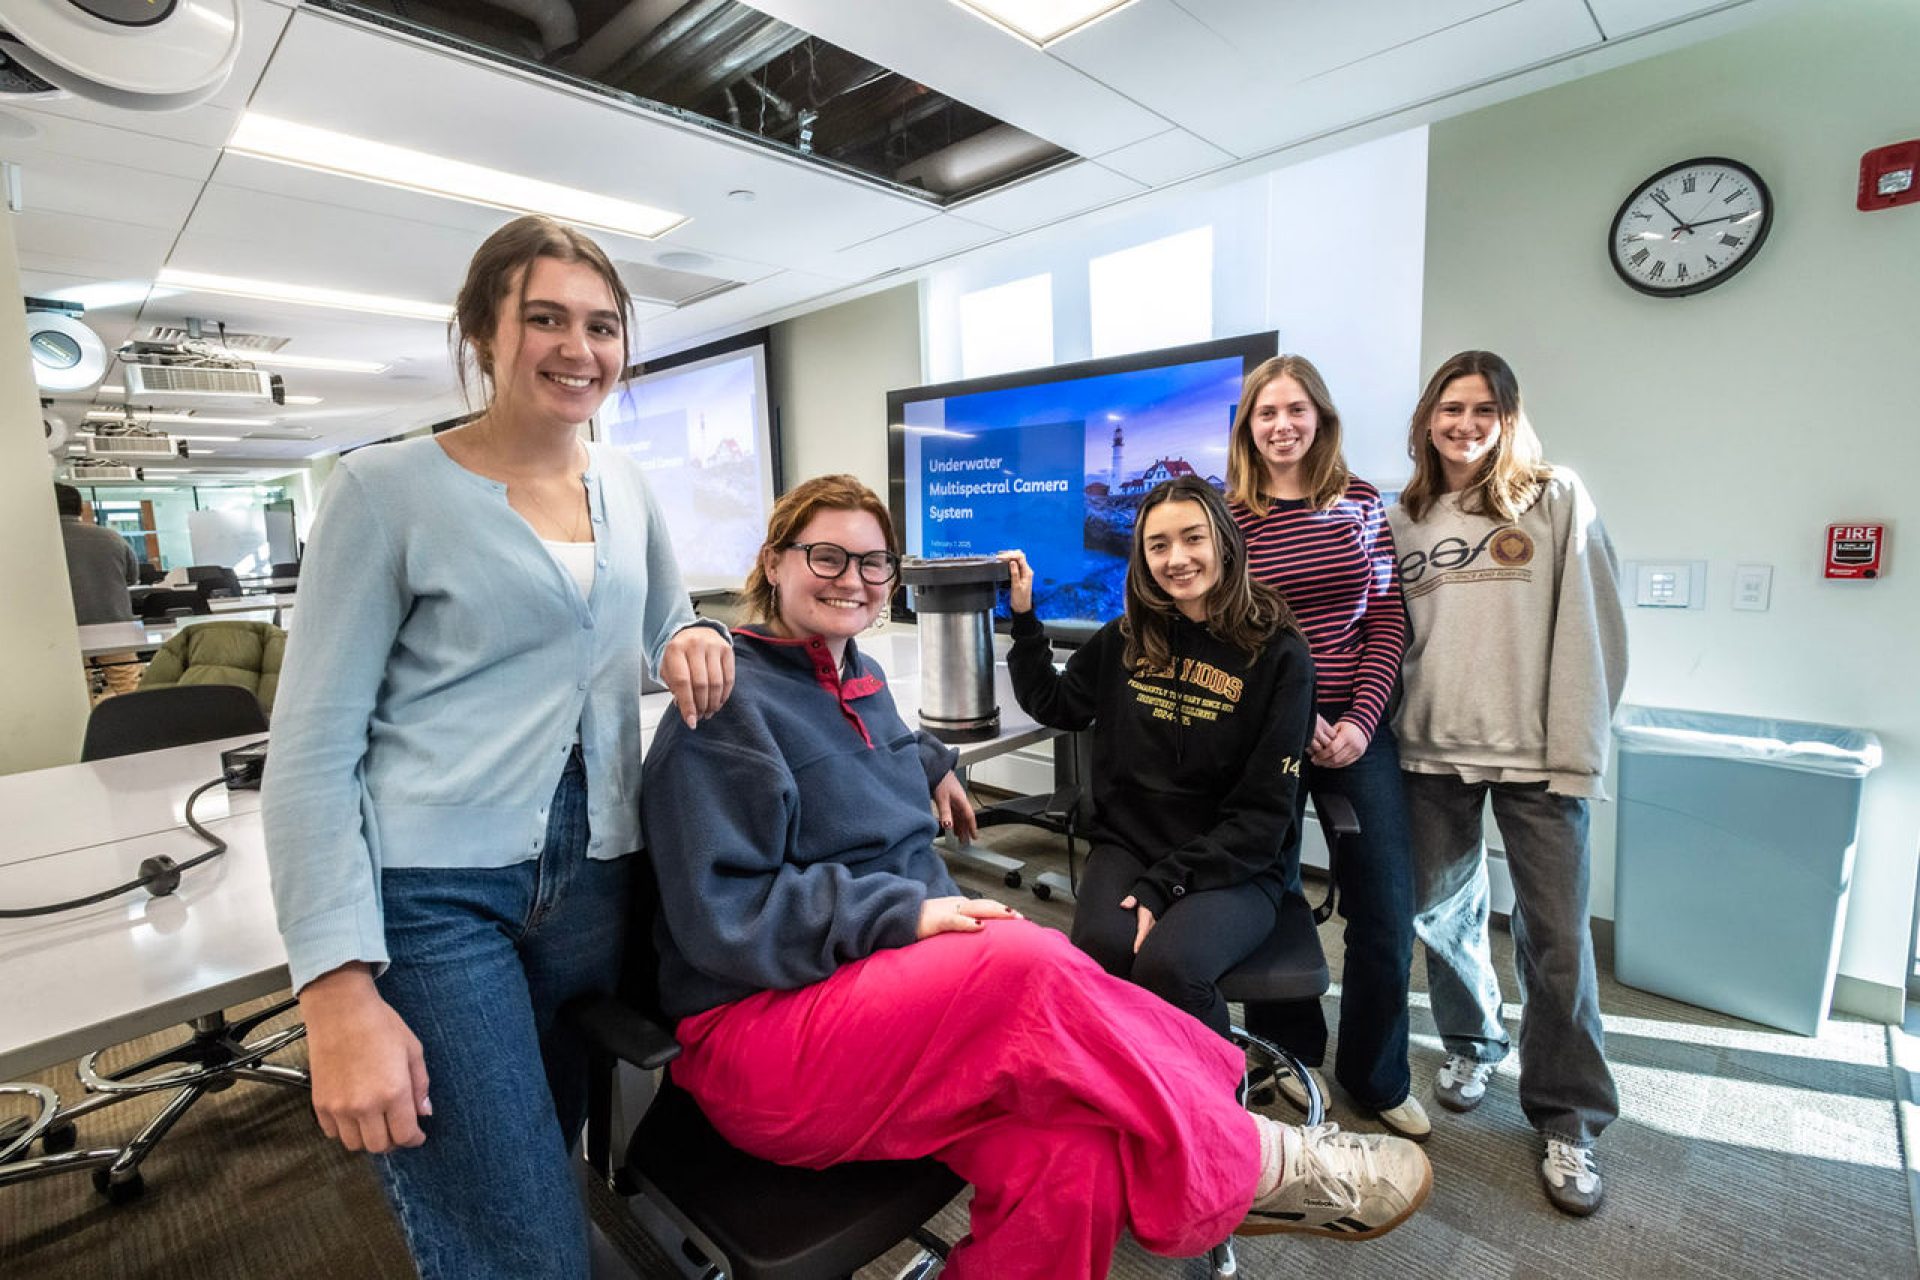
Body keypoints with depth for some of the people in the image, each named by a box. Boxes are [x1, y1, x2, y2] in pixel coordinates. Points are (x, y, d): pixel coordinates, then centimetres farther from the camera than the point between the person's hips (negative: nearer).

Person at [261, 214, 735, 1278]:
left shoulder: (626, 485, 9)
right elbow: (312, 752, -9)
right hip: (431, 891, -5)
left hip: (594, 879, 5)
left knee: (542, 1157, 19)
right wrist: (340, 991, -15)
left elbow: (663, 624, 24)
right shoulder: (387, 489, -6)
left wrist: (689, 644, -2)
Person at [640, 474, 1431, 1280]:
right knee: (1035, 966, -30)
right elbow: (721, 917, -17)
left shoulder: (857, 680, 14)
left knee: (1069, 1149, -24)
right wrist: (908, 915, -21)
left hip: (889, 973, 7)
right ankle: (1252, 1166, -11)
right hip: (760, 1031, -7)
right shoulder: (730, 706, -12)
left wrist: (925, 762, 20)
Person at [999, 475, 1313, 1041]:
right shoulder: (1125, 639, 4)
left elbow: (1263, 811, -8)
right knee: (1101, 949, -29)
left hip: (1233, 868, -2)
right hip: (1125, 844, 3)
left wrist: (1164, 887, -17)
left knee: (1168, 966, -30)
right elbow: (1053, 705, 19)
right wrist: (1024, 617, 8)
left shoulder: (1279, 656, -6)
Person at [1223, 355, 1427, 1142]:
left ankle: (1377, 1074, 27)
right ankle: (1289, 1051, 34)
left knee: (1386, 905, 5)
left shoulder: (1361, 504, 4)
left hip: (1357, 729, 2)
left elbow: (1387, 620, 2)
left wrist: (1361, 719, -9)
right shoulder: (1228, 516, -3)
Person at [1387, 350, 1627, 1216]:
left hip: (1536, 753, -3)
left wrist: (1576, 747, -10)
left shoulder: (1556, 500, 1)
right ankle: (1471, 1043, 38)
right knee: (1441, 910, 13)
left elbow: (1590, 627, -5)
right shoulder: (1403, 518, 9)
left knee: (1555, 932, 2)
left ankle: (1568, 1118, 19)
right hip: (1432, 751, 3)